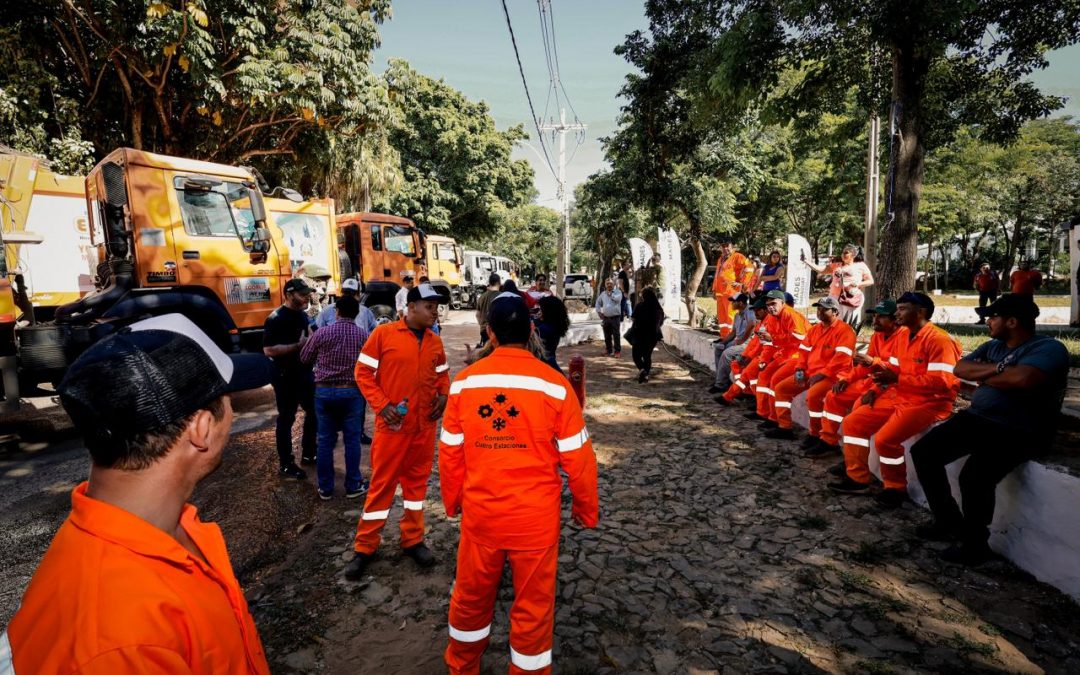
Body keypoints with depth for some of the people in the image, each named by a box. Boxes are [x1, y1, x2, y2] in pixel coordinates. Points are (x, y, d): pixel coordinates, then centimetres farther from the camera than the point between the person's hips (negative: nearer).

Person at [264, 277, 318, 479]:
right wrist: (298, 345, -26)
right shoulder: (275, 319, -17)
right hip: (286, 376, -8)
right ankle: (286, 465, 14)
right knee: (286, 419, 2)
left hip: (305, 372, 9)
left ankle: (308, 454, 34)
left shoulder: (302, 315, 8)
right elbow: (268, 350, -24)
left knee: (314, 412, 17)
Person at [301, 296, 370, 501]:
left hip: (324, 391, 1)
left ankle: (325, 488, 18)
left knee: (325, 440, 9)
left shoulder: (322, 333, -4)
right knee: (352, 440, 8)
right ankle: (353, 486, 16)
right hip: (352, 392, -1)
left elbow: (304, 358, 8)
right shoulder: (364, 336, -4)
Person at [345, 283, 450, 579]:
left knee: (417, 481, 15)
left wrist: (443, 396, -3)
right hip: (392, 424, -4)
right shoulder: (383, 333, -9)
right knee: (382, 483, 5)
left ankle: (412, 540, 31)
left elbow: (442, 374, 17)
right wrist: (382, 405, -14)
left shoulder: (435, 342, 5)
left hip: (425, 424, 5)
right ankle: (365, 546, 23)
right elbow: (363, 373, -6)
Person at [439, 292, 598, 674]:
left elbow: (449, 453, 1)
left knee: (471, 597, 25)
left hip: (479, 513, 3)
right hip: (536, 517, -2)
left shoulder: (464, 382, -8)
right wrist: (586, 508, 7)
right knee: (533, 606, 17)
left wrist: (451, 500, 17)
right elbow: (577, 458, -9)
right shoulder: (553, 385, -14)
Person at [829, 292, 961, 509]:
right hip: (900, 396, 9)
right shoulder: (904, 335, 10)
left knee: (885, 438, -26)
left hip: (929, 402, -9)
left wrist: (897, 379, -27)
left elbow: (941, 382, -25)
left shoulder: (939, 339, -18)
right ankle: (857, 478, 10)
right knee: (853, 422, 2)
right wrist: (876, 389, 0)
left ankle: (896, 488, 0)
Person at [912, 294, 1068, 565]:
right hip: (976, 418, 8)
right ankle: (950, 522, 12)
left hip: (1018, 432, -8)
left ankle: (975, 543, -4)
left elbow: (1023, 378, -27)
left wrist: (985, 376, -8)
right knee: (923, 453, -2)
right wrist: (996, 368, -13)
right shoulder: (992, 346, 16)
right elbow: (960, 369, 5)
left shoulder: (1049, 348, -8)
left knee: (974, 476, -30)